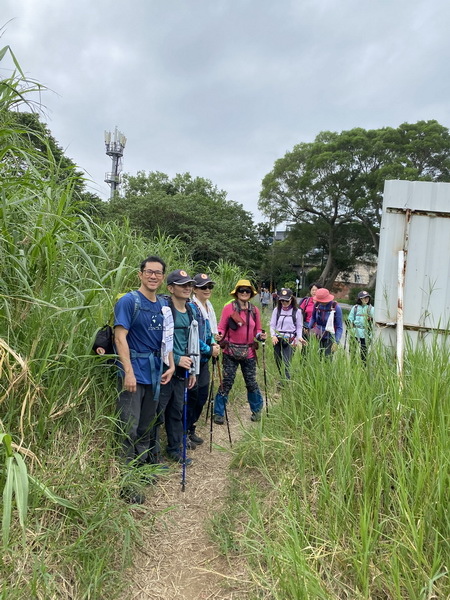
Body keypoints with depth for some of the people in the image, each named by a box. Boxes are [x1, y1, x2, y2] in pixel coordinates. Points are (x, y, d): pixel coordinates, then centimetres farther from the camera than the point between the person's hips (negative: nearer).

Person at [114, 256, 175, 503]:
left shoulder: (162, 306, 11)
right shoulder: (128, 301, -9)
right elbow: (120, 337, -15)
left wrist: (170, 365, 7)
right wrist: (128, 372, -20)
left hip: (154, 375, 7)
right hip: (134, 373, -7)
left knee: (146, 427, 18)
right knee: (129, 429, -1)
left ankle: (142, 469, 34)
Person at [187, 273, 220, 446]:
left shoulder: (209, 306, 11)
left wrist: (213, 343, 3)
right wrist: (210, 350, -14)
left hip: (204, 359, 9)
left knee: (202, 395, 15)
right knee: (192, 396, 0)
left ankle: (190, 430, 31)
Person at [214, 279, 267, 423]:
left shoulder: (254, 310, 5)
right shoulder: (229, 308, -6)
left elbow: (257, 331, 11)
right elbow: (222, 328, -4)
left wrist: (261, 336, -10)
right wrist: (219, 336, -25)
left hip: (249, 352, 3)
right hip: (231, 352, -3)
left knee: (251, 382, 11)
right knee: (227, 382, 0)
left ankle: (256, 410, 33)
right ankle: (218, 412, 17)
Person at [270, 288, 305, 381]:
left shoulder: (297, 312, 0)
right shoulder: (277, 310, 6)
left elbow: (299, 327, 5)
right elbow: (272, 325, 6)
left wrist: (299, 337, -11)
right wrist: (273, 335, -10)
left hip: (290, 340, -3)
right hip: (277, 340, 4)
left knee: (286, 364, -12)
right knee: (278, 362, 9)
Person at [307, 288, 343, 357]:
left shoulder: (336, 308, -14)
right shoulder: (317, 305, -4)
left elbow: (339, 327, -9)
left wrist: (336, 342, -15)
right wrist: (308, 328, 2)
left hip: (329, 338, -3)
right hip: (317, 337, 3)